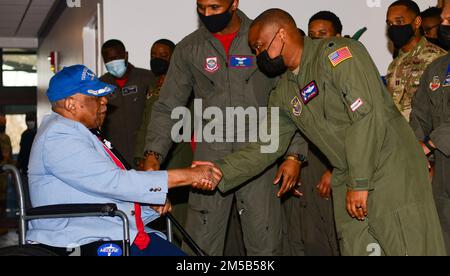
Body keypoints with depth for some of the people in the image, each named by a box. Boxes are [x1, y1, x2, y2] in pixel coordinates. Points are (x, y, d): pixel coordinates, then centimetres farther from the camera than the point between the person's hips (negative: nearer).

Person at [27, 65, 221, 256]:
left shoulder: (78, 133, 21)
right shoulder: (58, 136, -11)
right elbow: (114, 182, -20)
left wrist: (155, 199, 2)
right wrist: (186, 176, -17)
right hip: (84, 242, -9)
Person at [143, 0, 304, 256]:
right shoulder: (188, 49, 4)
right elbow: (168, 108, 5)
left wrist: (294, 155, -5)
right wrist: (154, 154, -9)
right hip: (210, 156, 1)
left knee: (266, 244, 3)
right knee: (200, 245, 1)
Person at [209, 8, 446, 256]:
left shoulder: (337, 52, -12)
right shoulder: (284, 94, 11)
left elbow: (367, 114, -21)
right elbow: (267, 147, 13)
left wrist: (359, 182, -21)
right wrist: (219, 171, 0)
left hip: (392, 168, -7)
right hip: (348, 180, 7)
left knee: (410, 248, -8)